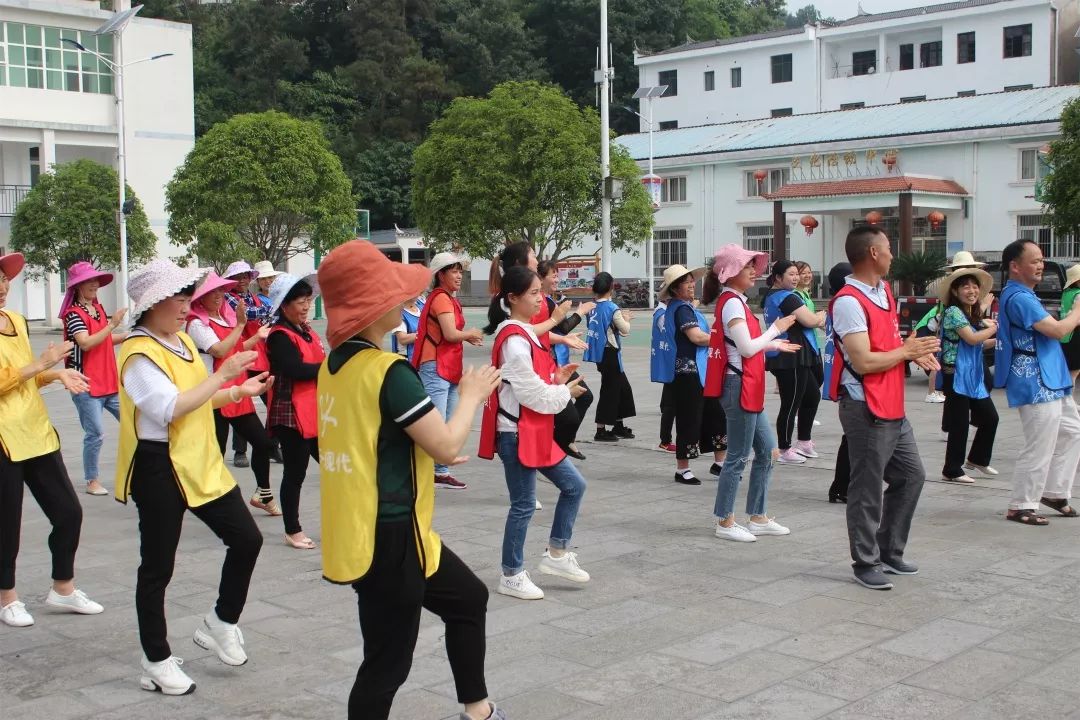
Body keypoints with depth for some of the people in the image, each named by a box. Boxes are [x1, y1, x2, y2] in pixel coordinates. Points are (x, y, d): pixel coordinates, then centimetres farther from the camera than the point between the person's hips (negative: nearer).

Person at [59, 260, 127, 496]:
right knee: (96, 434, -4)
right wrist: (112, 324, -25)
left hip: (110, 382, 7)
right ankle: (91, 481, 11)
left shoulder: (98, 308, 11)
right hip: (87, 386, -7)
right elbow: (86, 343, -25)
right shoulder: (74, 313, -11)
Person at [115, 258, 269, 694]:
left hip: (202, 464, 8)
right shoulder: (139, 354, -17)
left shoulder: (182, 341, 10)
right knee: (158, 567, 4)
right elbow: (170, 408, -28)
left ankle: (221, 623, 25)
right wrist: (223, 374, -25)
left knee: (246, 539, 6)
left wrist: (238, 392, 6)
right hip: (159, 471, -8)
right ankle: (157, 662, 17)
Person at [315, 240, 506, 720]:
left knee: (467, 597, 25)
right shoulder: (389, 372, -22)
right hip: (388, 537, -9)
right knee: (387, 664, 4)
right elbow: (446, 446, -18)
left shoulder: (336, 365, 5)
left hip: (360, 531, 9)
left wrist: (427, 451, 16)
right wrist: (471, 396, -3)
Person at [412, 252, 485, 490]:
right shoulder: (441, 298, -13)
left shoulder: (450, 299, 18)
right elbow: (450, 334, -21)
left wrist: (468, 337, 0)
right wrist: (470, 334, -4)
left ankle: (441, 473, 19)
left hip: (450, 368, 10)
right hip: (435, 367, -10)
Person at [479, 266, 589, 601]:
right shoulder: (514, 340, -20)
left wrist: (556, 379, 3)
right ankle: (511, 576, 15)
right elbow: (532, 394, -21)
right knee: (523, 505, 0)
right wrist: (565, 392, -6)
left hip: (535, 431, 10)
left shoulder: (523, 334, 12)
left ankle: (556, 554, 23)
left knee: (574, 486, 12)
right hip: (517, 434, -10)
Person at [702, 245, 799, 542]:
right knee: (738, 457, -3)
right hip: (739, 387, -10)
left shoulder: (735, 301, 15)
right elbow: (747, 348, -21)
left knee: (767, 450, 13)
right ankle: (725, 523, 7)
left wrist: (773, 344, 19)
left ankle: (758, 518, 21)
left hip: (749, 388, 10)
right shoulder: (732, 303, -15)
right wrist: (776, 329, -9)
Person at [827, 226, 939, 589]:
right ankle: (865, 563, 13)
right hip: (866, 410, -10)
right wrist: (906, 351, -10)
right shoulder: (848, 302, -18)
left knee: (911, 475, 18)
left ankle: (889, 551, 30)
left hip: (893, 409, 10)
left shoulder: (885, 291, 12)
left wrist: (914, 351, 3)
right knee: (867, 489, 0)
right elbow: (864, 362, -24)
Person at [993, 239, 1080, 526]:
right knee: (1039, 448, -6)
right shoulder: (1018, 298, -19)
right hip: (1036, 385, -11)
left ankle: (1054, 492, 27)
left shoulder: (1024, 295, 16)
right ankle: (1021, 506, 4)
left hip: (1052, 382, 11)